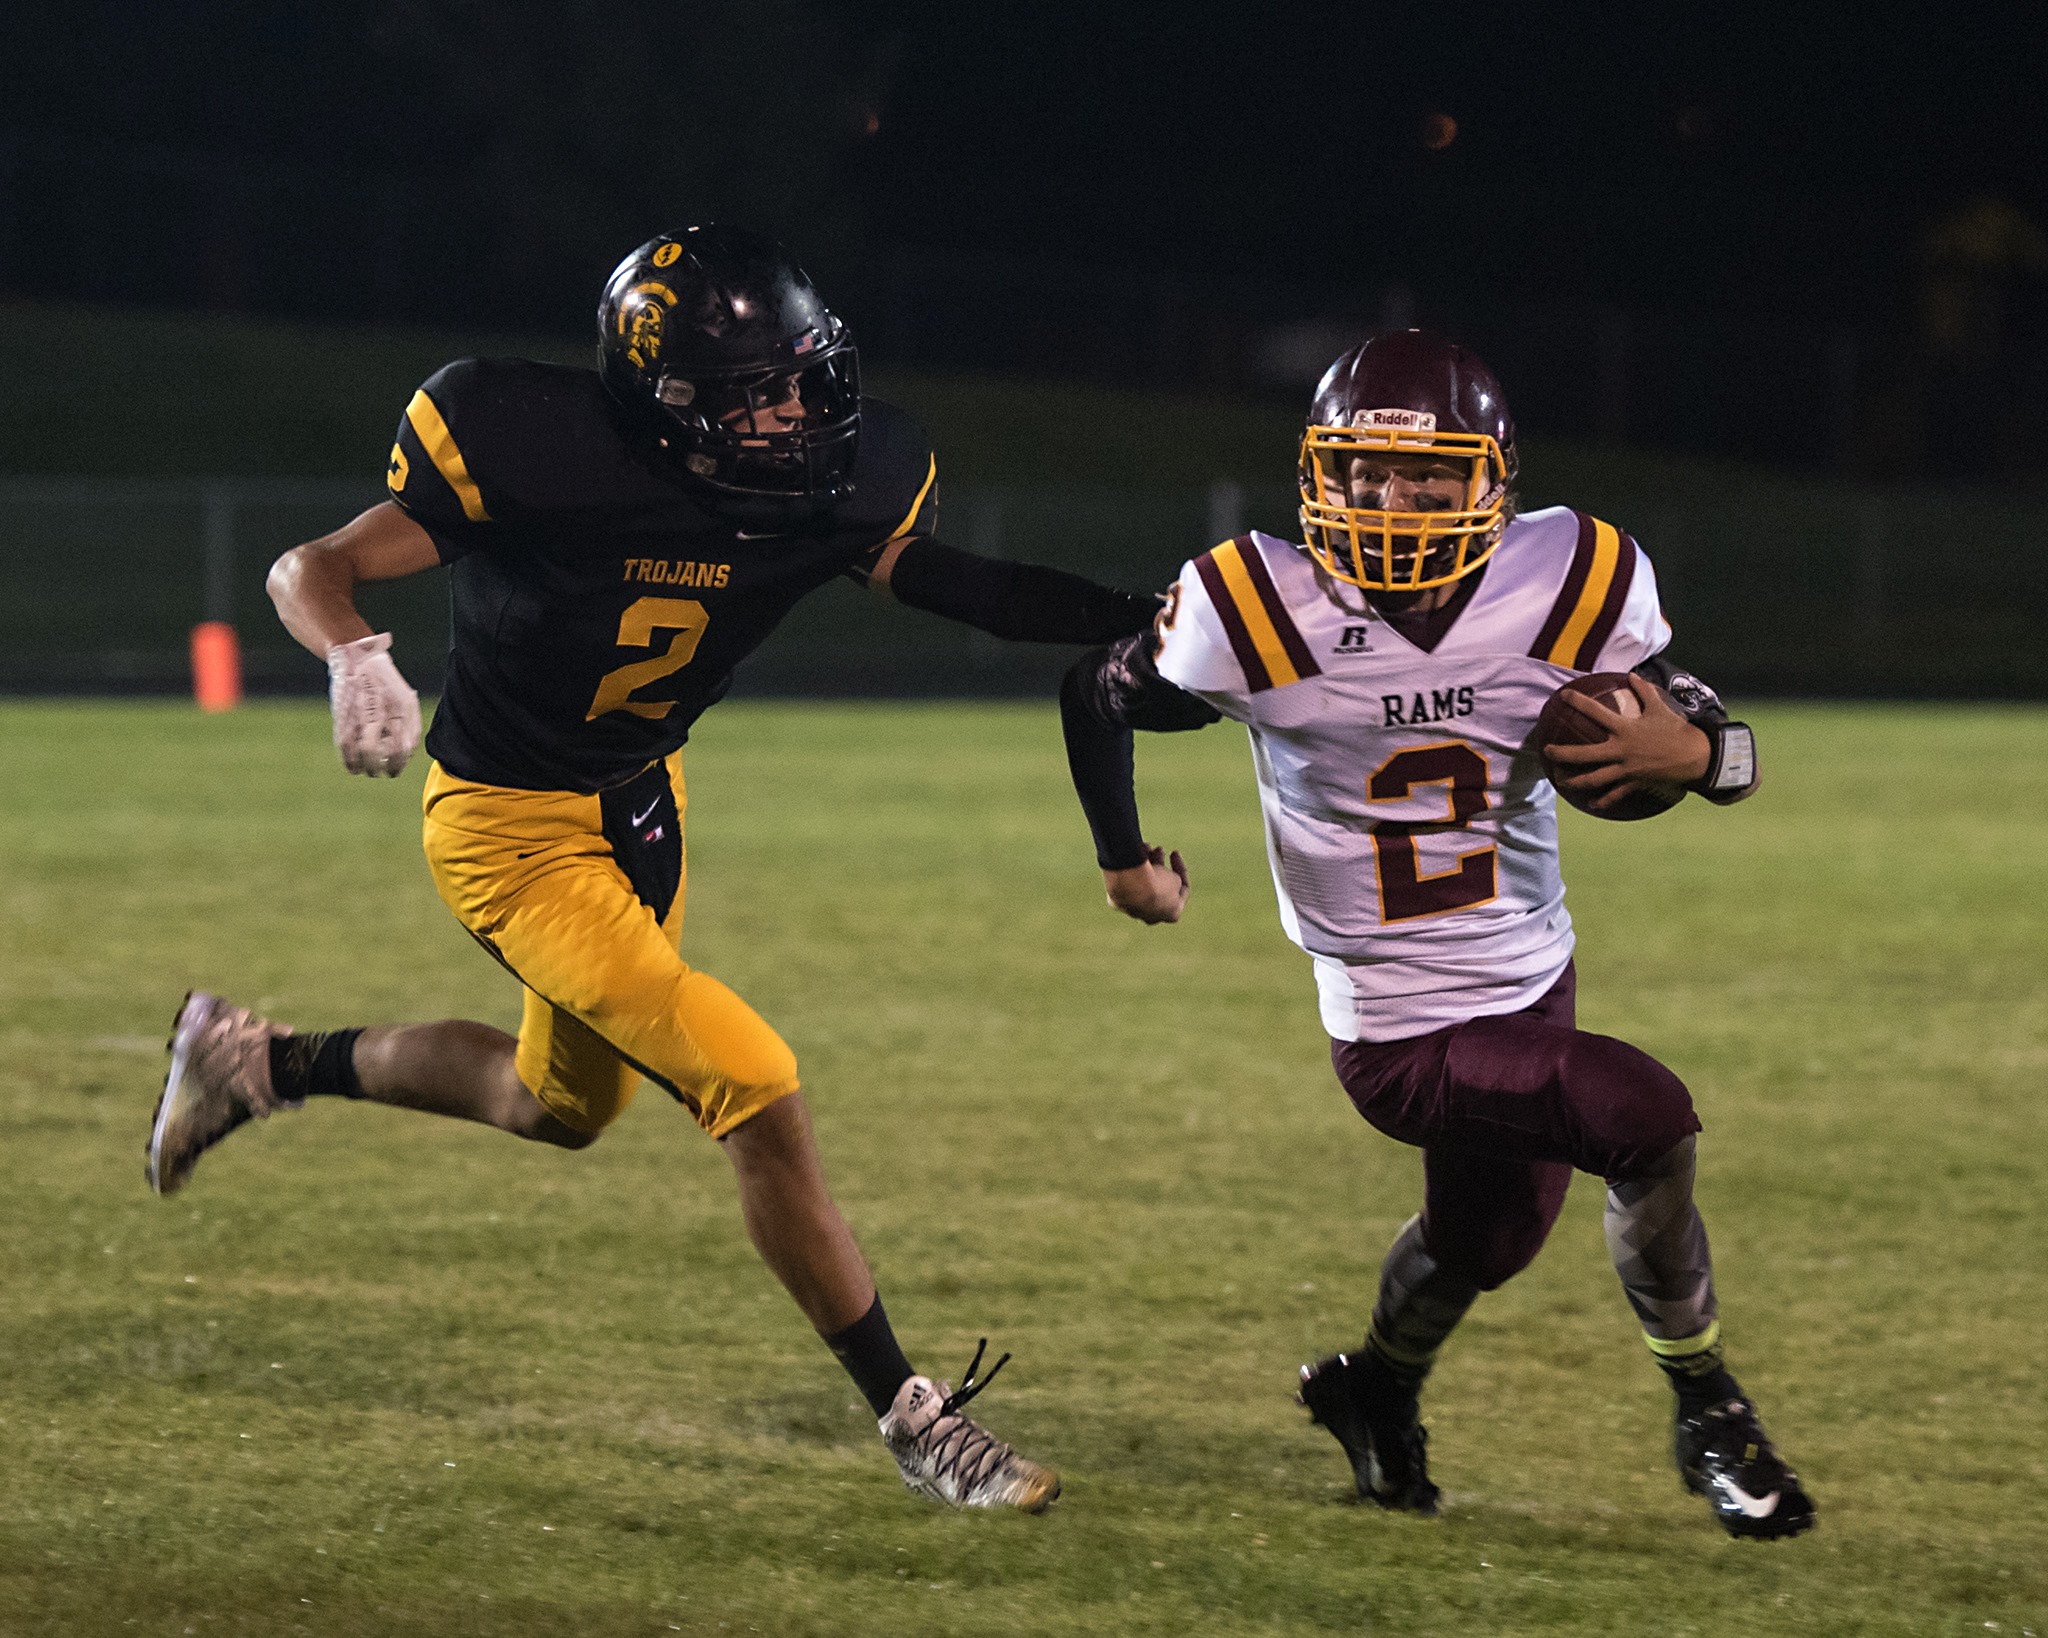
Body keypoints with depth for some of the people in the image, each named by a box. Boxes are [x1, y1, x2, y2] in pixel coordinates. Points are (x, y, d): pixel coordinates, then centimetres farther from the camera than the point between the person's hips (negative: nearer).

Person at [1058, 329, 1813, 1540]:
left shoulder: (1572, 586, -12)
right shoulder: (1262, 611, -19)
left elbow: (1725, 746, -2)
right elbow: (1100, 693, 0)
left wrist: (1687, 749, -25)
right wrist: (1123, 856, 9)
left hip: (1532, 982, 5)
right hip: (1400, 1035, -5)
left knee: (1485, 1239, 26)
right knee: (1648, 1119, -23)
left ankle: (1377, 1391, 59)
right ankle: (1710, 1413, -2)